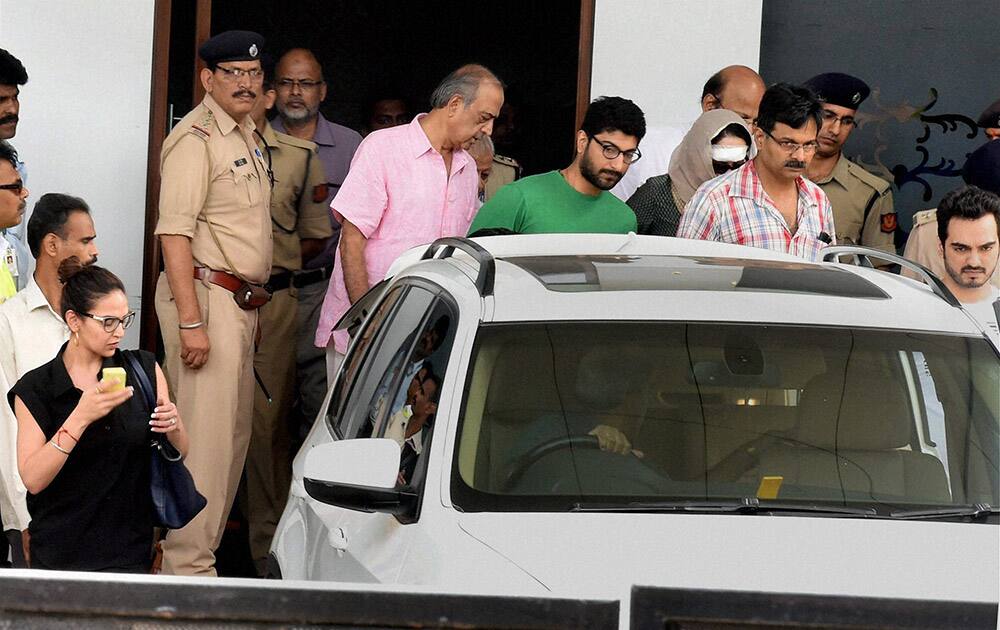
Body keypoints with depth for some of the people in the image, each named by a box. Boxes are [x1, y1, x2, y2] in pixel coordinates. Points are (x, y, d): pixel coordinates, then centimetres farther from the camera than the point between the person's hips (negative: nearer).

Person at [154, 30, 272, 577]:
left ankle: (202, 548, 19)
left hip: (241, 302, 10)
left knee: (234, 432, 12)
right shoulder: (195, 139, -12)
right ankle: (187, 569, -11)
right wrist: (191, 322, -24)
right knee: (205, 435, -12)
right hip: (205, 295, -10)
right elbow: (174, 233, -19)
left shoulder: (246, 135, 18)